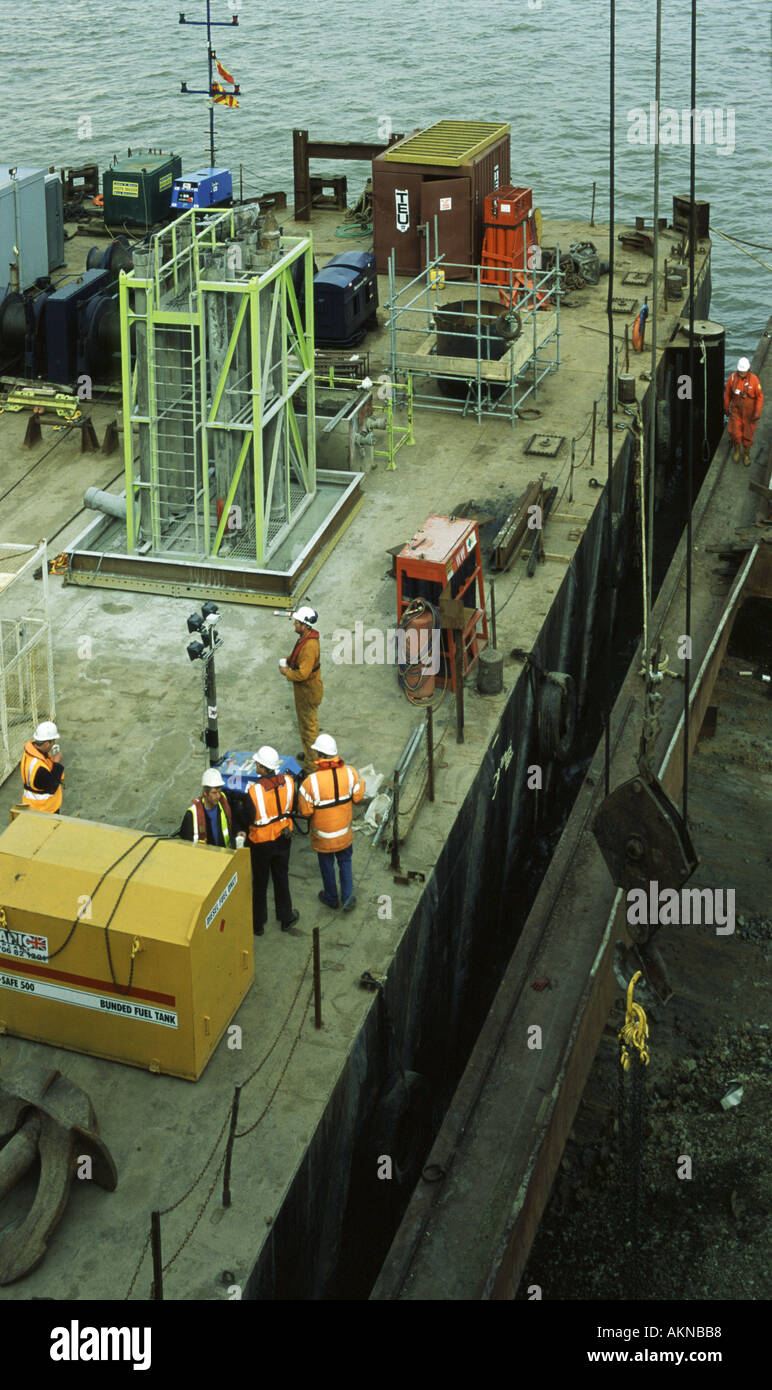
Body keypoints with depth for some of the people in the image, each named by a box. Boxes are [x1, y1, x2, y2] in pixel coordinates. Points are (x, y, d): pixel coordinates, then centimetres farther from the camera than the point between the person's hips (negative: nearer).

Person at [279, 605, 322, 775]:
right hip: (303, 690, 10)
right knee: (305, 723, 26)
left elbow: (303, 673, -32)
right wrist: (287, 660, 1)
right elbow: (297, 654, 19)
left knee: (309, 726, 1)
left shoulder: (309, 646, -32)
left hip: (308, 692, -10)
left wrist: (287, 673, -16)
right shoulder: (305, 637, -1)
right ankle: (310, 753, 44)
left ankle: (311, 765, 11)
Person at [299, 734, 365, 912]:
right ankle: (348, 897, 19)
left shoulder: (311, 781, -28)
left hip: (323, 835, -2)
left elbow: (305, 811, -20)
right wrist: (361, 782, 13)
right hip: (345, 833, 2)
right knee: (345, 862, 25)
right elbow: (358, 797, -4)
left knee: (327, 864, 21)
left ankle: (331, 898, 39)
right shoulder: (349, 773, -19)